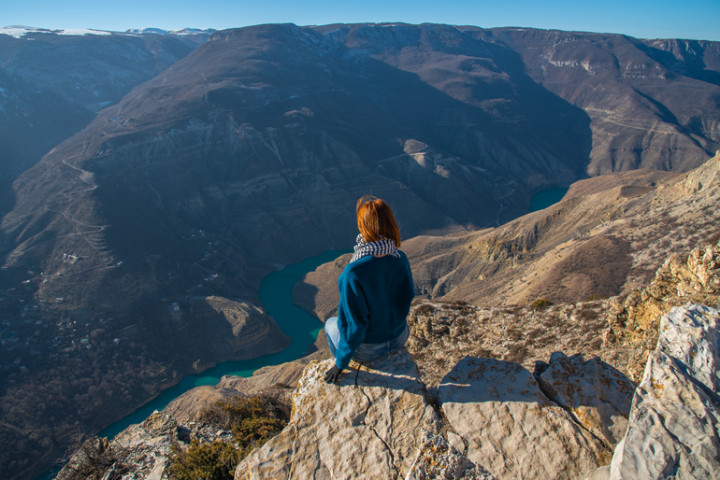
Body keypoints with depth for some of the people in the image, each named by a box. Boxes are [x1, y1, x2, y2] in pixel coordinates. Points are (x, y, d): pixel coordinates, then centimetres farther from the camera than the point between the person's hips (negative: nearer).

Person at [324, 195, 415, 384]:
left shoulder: (353, 273, -36)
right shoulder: (401, 259, -18)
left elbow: (354, 324, -27)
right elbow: (407, 296, -2)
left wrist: (341, 363, -10)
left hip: (368, 349, -4)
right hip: (399, 338, 5)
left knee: (331, 324, 28)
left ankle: (346, 368, 50)